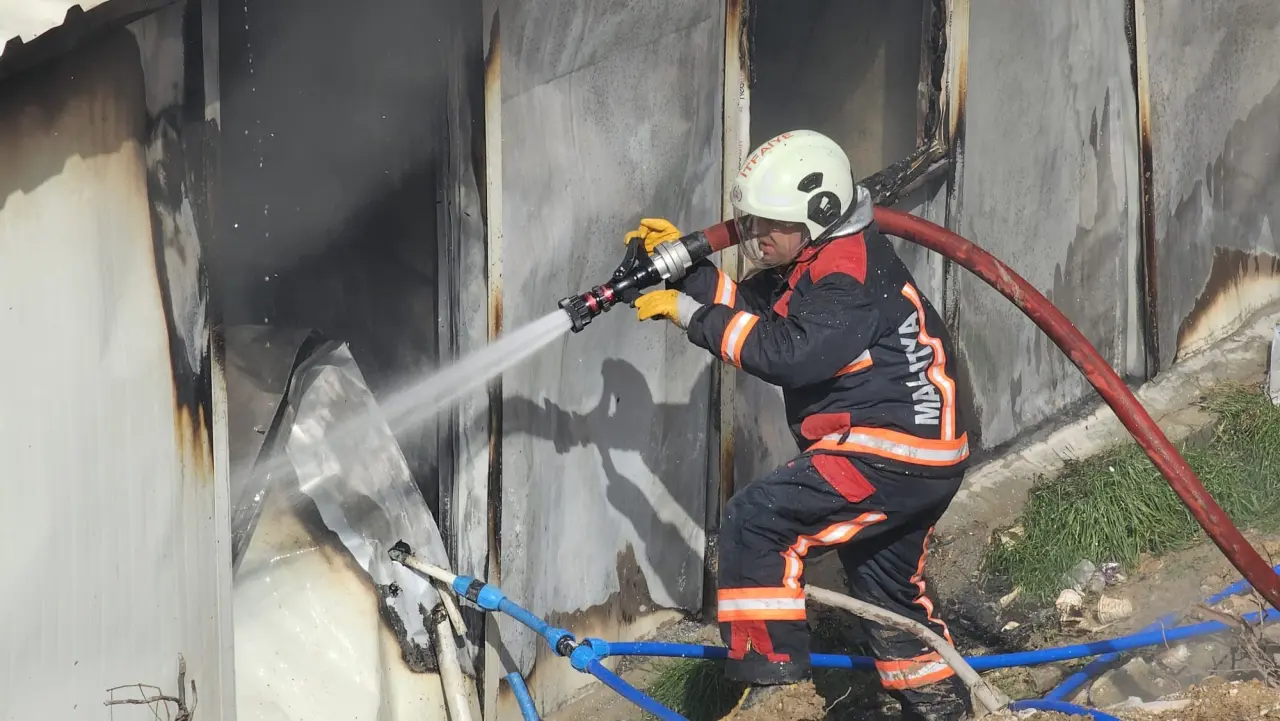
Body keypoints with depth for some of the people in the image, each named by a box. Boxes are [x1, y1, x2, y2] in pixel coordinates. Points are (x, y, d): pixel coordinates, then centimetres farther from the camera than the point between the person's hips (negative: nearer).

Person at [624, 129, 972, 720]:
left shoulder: (851, 270, -18)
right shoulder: (816, 262, 14)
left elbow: (790, 353, -27)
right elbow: (746, 305, 15)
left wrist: (690, 315, -24)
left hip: (890, 454, -11)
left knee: (757, 521, -13)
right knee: (888, 585, 24)